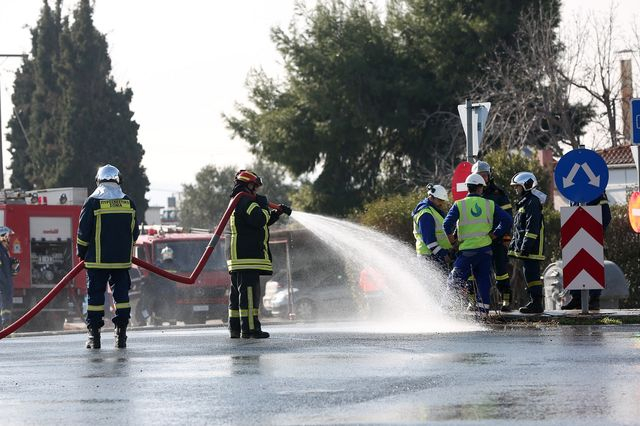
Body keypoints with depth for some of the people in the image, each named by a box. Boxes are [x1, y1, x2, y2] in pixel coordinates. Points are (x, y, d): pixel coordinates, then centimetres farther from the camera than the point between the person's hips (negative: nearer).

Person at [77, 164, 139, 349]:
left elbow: (83, 232, -6)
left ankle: (94, 335, 1)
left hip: (97, 260, -2)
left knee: (96, 295, 2)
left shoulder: (92, 203, -8)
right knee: (121, 293, 8)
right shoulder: (129, 203, 3)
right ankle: (121, 334, 3)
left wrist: (82, 253, 9)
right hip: (122, 259, 2)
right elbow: (134, 232, 10)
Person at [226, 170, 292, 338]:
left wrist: (278, 212, 22)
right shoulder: (245, 202, -11)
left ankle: (235, 328, 13)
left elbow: (265, 221, 32)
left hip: (237, 256, 11)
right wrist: (264, 206, -5)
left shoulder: (237, 203, 24)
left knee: (238, 291, 11)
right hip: (247, 256, -11)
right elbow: (259, 220, -23)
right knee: (249, 291, -13)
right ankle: (249, 328, -17)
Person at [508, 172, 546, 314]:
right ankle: (536, 302, 15)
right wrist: (513, 243, 24)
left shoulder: (533, 202, -12)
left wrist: (526, 246, -23)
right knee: (530, 274, 11)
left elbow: (532, 227, -19)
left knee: (531, 274, -11)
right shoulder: (524, 202, 21)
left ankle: (536, 303, -12)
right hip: (524, 248, 11)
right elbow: (518, 228, 27)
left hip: (532, 248, -11)